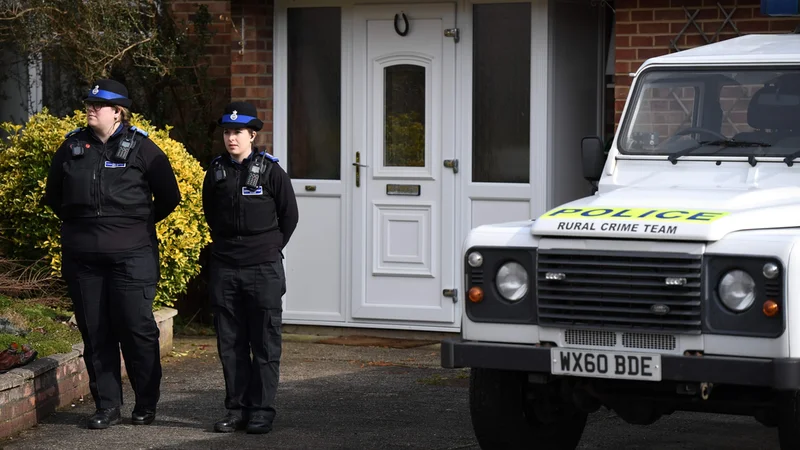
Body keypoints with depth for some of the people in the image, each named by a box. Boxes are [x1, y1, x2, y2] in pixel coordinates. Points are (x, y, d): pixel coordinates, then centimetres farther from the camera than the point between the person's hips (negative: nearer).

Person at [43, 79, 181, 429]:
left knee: (137, 328, -3)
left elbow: (168, 198, 4)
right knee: (95, 333, 5)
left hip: (131, 256, -4)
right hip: (82, 256, 4)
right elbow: (53, 196, 23)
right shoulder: (72, 146, 8)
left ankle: (146, 404, 10)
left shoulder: (140, 147, -2)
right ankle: (106, 407, 12)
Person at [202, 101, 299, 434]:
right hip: (224, 268, 4)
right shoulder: (216, 171, 5)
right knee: (230, 343, 7)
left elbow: (289, 215, 3)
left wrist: (272, 248, 6)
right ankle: (236, 408, 14)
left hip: (263, 269, -4)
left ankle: (262, 411, 5)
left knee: (265, 343, 0)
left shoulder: (270, 171, -5)